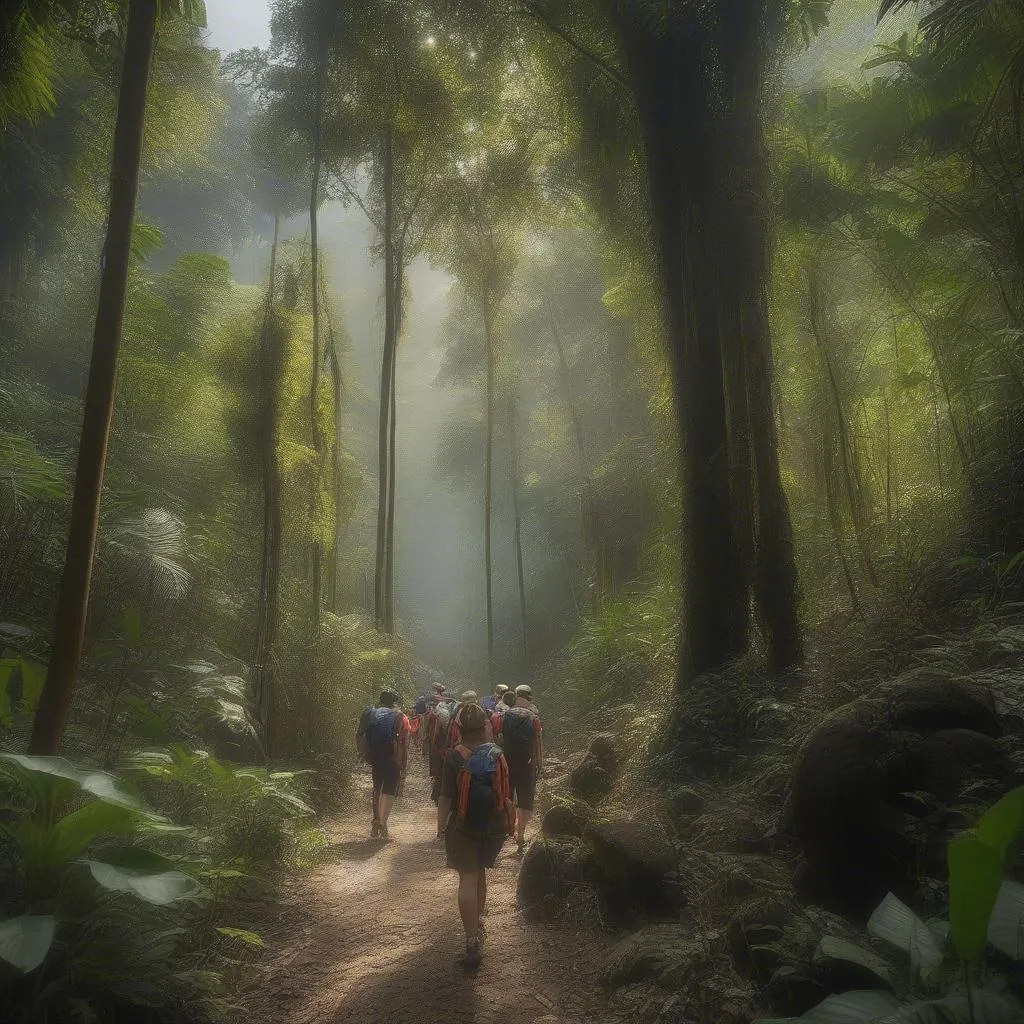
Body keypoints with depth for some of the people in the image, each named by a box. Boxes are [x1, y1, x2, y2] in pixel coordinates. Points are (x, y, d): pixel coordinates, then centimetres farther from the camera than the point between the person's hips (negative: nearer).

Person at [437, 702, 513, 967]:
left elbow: (446, 797, -13)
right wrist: (510, 824, 12)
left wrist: (441, 825, -1)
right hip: (494, 826, 4)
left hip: (464, 827, -4)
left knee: (468, 879, 3)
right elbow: (508, 795, 1)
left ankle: (472, 942, 0)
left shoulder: (454, 756, -14)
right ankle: (478, 923, 38)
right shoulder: (498, 754, -4)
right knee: (480, 872, 23)